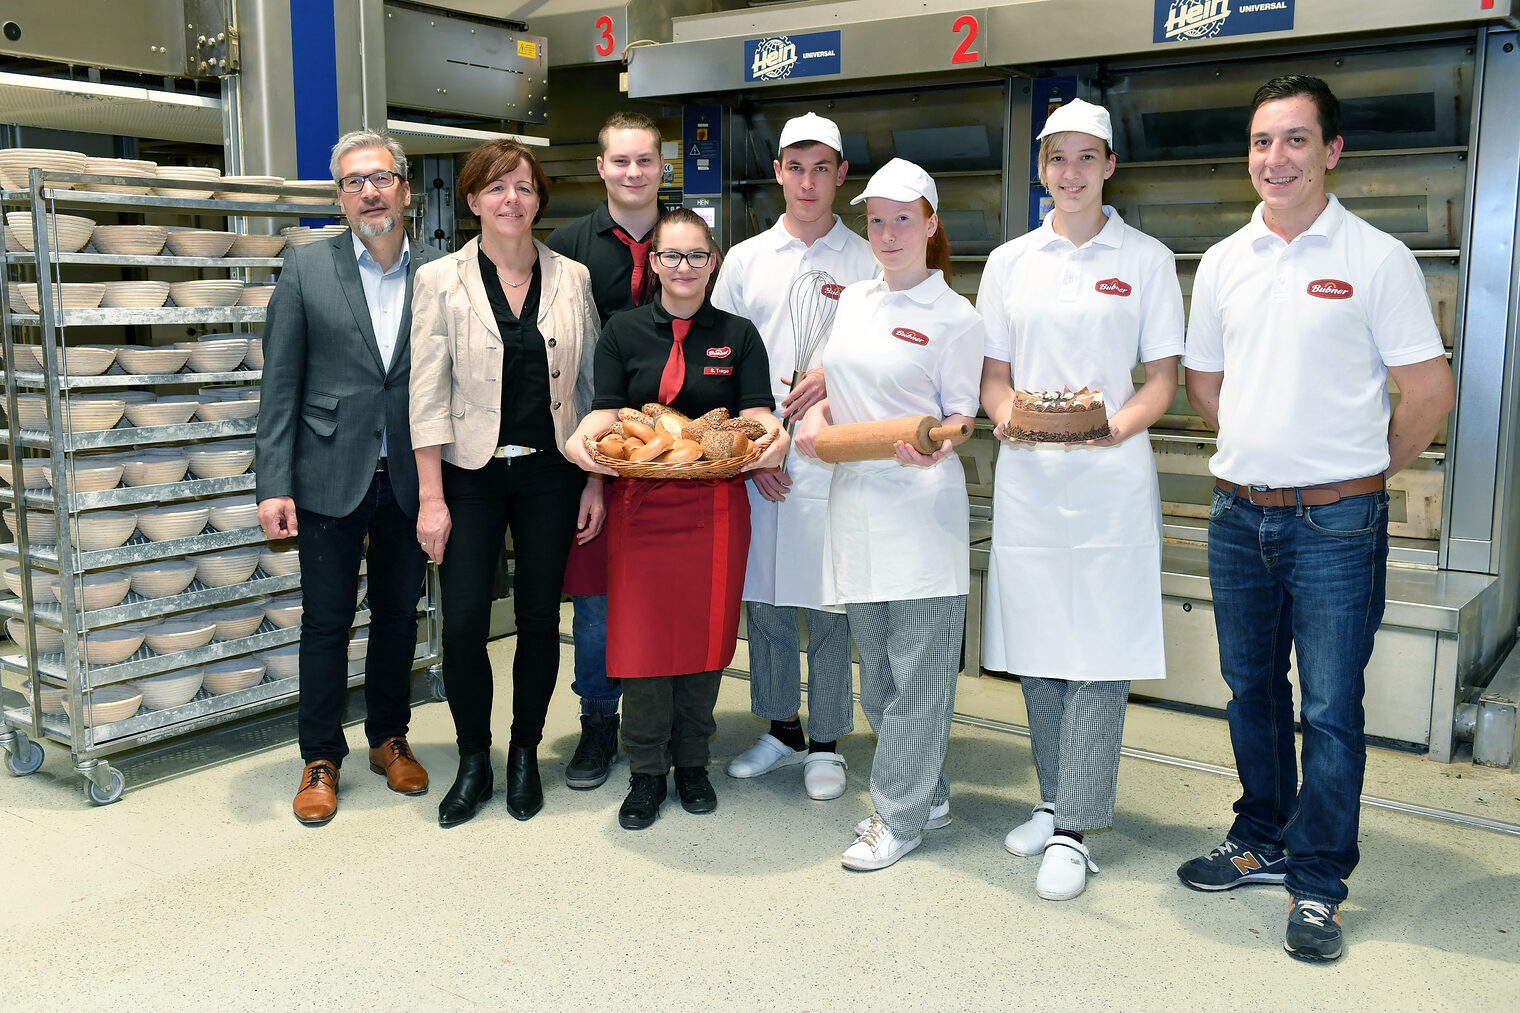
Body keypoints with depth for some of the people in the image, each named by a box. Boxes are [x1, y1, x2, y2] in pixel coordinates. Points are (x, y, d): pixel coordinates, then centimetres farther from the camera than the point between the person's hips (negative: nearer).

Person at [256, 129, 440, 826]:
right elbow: (280, 384, -2)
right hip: (331, 475, -1)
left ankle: (389, 738, 31)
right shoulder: (306, 269, -1)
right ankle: (321, 759, 21)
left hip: (410, 477, 2)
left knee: (399, 612, 13)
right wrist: (274, 484, -8)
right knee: (326, 620, 6)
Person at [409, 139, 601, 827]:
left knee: (539, 619, 8)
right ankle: (473, 762, 18)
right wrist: (431, 497, -9)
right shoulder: (441, 280, -2)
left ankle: (525, 755, 26)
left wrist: (597, 480, 2)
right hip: (472, 473, -1)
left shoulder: (571, 279, 4)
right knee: (463, 623, -3)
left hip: (550, 472, 2)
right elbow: (427, 394, -4)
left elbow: (591, 385, 7)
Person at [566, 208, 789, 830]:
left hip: (715, 503, 1)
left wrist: (771, 436, -23)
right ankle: (647, 772, 14)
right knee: (643, 634, -1)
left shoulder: (738, 335, 8)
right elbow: (607, 410, 2)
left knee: (704, 631, 5)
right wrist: (582, 438, -20)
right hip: (641, 501, 0)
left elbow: (757, 413, 0)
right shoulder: (624, 331, 8)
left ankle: (691, 761, 22)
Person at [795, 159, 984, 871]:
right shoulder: (853, 299, 14)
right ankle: (927, 793, 28)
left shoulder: (955, 317, -3)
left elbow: (960, 414, -4)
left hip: (921, 500, -6)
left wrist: (935, 443, -24)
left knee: (919, 665, -1)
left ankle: (901, 816, 11)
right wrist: (815, 417, 4)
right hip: (856, 498, 6)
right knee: (876, 665, 12)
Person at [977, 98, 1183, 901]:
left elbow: (1163, 378, 2)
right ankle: (1055, 800, 25)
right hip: (1026, 479, 3)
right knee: (1036, 647, 9)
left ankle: (1074, 831, 4)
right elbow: (994, 374, 12)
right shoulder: (1009, 262, 11)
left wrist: (1119, 423, -17)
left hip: (1110, 478, -3)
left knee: (1099, 653, -4)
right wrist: (1007, 415, -10)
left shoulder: (1146, 259, 4)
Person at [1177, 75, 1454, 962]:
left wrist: (1359, 472, 3)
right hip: (1238, 515, 5)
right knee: (1251, 691, 16)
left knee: (1331, 711, 3)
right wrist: (1261, 450, 12)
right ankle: (1262, 843, 34)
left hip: (1336, 524, -5)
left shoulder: (1376, 258, -7)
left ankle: (1318, 882, 18)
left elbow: (1430, 391, -4)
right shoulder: (1224, 260, 7)